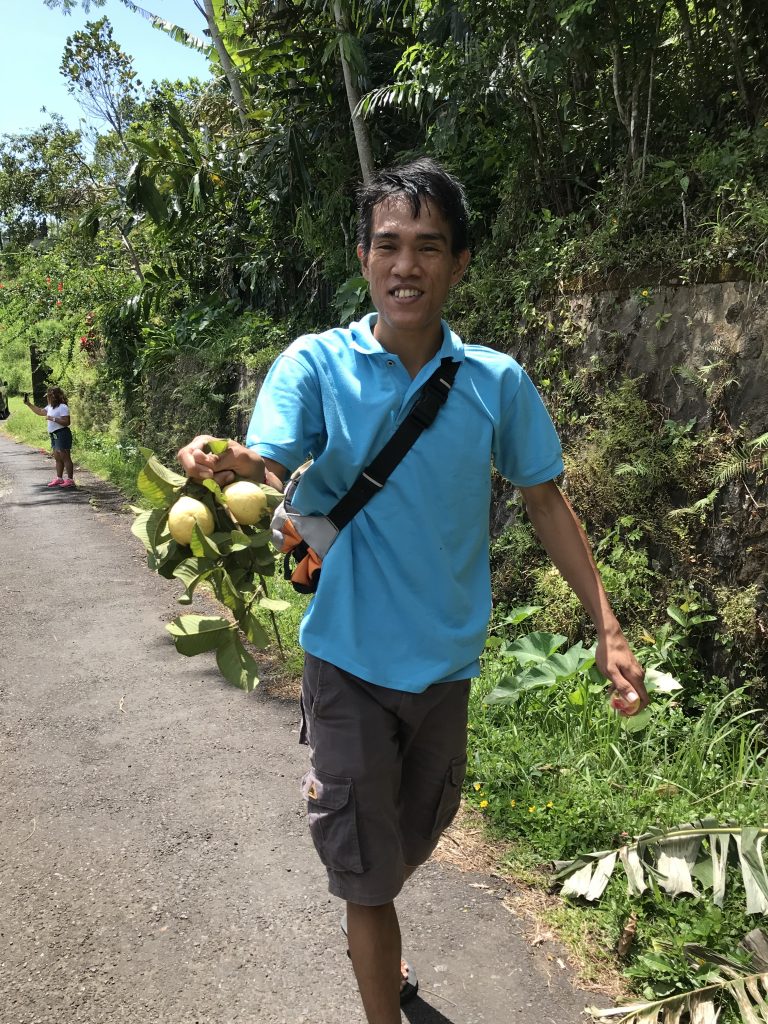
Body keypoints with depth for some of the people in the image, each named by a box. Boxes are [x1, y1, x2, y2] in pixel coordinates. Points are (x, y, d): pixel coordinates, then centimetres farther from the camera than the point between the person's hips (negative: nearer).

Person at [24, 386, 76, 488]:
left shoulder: (63, 407, -14)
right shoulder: (50, 407, 15)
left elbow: (66, 422, -20)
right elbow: (40, 412, 31)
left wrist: (53, 419, -22)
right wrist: (28, 404, 27)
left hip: (62, 434, -10)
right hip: (54, 435, 10)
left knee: (65, 457, -8)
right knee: (57, 458, 12)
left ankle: (70, 480, -7)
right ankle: (59, 478, 19)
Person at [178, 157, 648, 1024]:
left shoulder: (498, 382, -4)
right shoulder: (315, 365, -10)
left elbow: (545, 503, 3)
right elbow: (266, 466, -24)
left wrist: (607, 630, -1)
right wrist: (224, 462, -48)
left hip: (447, 657, 4)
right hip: (351, 656, -3)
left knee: (418, 834, 25)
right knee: (365, 861, 7)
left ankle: (368, 936, 57)